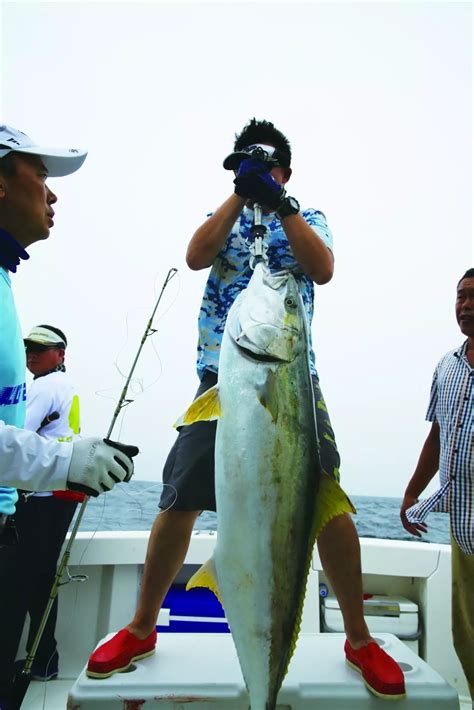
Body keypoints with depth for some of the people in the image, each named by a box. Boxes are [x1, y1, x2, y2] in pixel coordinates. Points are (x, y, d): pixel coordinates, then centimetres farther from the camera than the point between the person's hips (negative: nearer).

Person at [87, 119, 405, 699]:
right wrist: (242, 192, -6)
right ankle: (142, 628, 19)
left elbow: (323, 270, -6)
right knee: (179, 499, -2)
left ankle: (359, 638, 14)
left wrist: (277, 200, -11)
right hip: (223, 373, 1)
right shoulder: (223, 217, 20)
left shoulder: (308, 218, 17)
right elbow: (196, 256, -3)